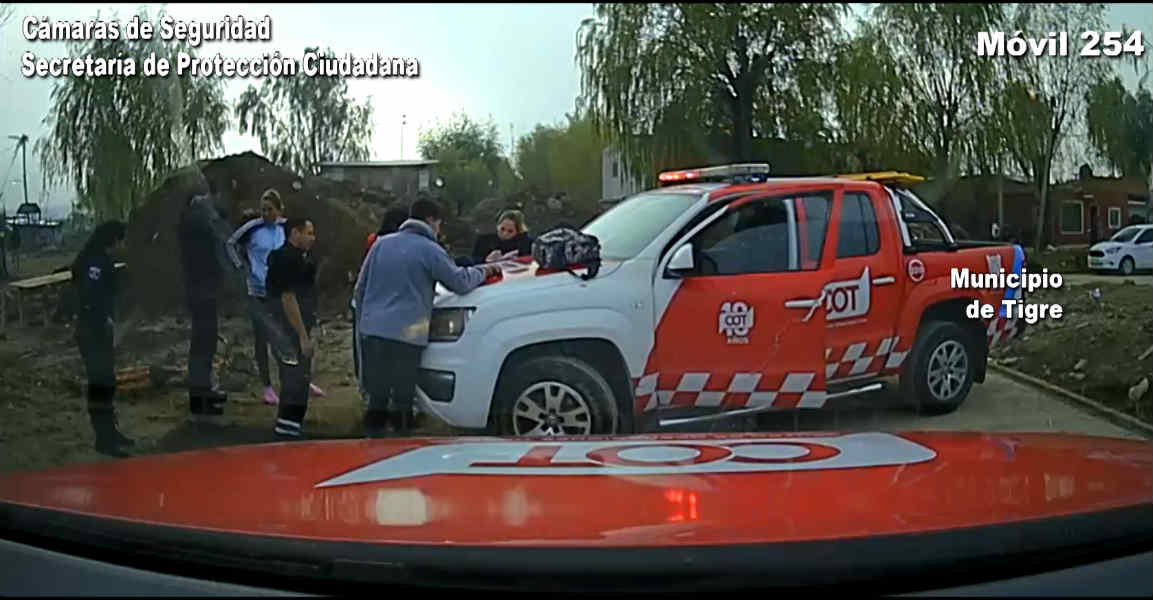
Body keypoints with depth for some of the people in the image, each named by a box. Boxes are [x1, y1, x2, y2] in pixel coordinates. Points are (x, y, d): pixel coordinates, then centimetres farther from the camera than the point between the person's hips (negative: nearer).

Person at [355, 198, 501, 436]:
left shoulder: (382, 244, 14)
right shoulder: (429, 250, -4)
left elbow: (360, 288, 18)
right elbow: (461, 282, -2)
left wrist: (362, 322, 26)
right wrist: (483, 271, 16)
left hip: (372, 330, 6)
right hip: (406, 334, -6)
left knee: (376, 397, 12)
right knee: (402, 399, 1)